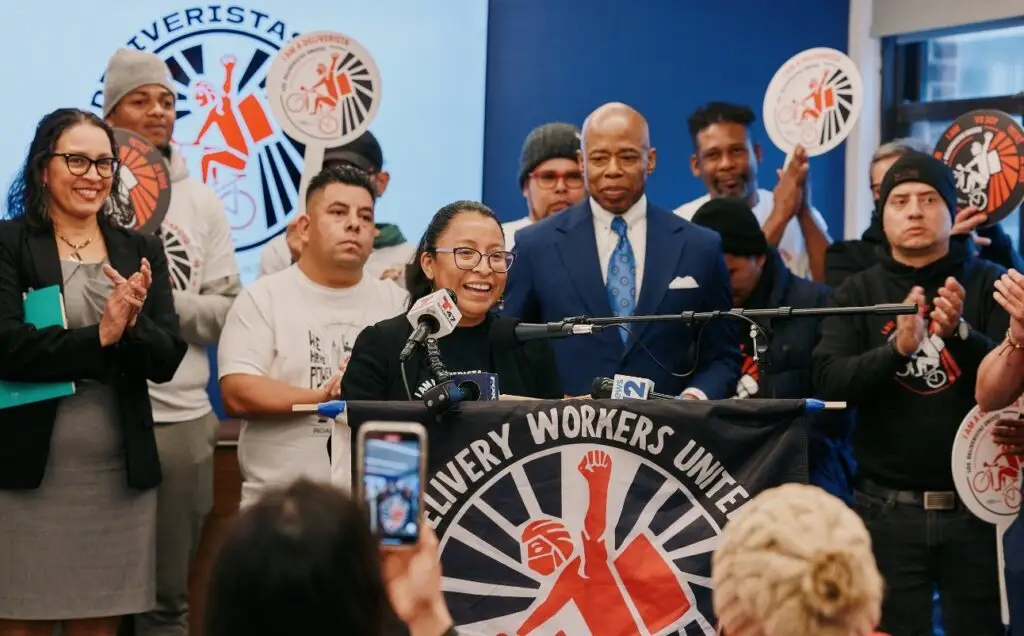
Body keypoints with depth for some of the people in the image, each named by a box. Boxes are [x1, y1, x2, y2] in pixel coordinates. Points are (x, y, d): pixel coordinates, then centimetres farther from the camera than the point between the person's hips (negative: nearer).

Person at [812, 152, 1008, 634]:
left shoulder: (990, 285, 2)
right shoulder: (859, 292, 5)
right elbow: (829, 382, -6)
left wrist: (960, 333, -25)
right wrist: (897, 347, -22)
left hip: (977, 503, -1)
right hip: (889, 507, 1)